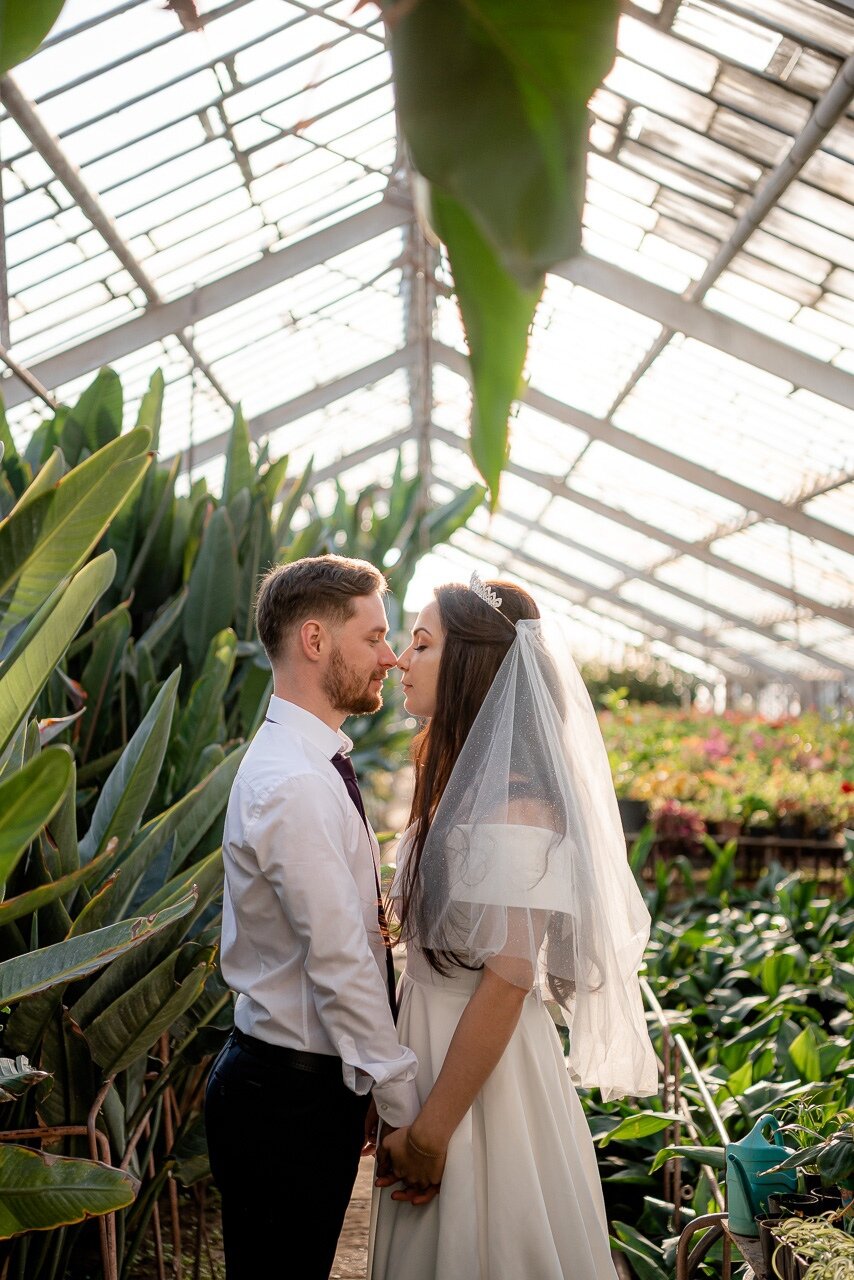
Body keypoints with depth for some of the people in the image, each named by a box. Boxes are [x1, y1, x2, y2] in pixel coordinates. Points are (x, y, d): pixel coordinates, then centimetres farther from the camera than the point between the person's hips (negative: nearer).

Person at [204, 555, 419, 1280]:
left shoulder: (312, 768, 9)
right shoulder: (295, 786, -24)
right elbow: (342, 968, -24)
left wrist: (368, 1087, 15)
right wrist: (408, 1110, -17)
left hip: (313, 1078, 9)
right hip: (290, 1095, -9)